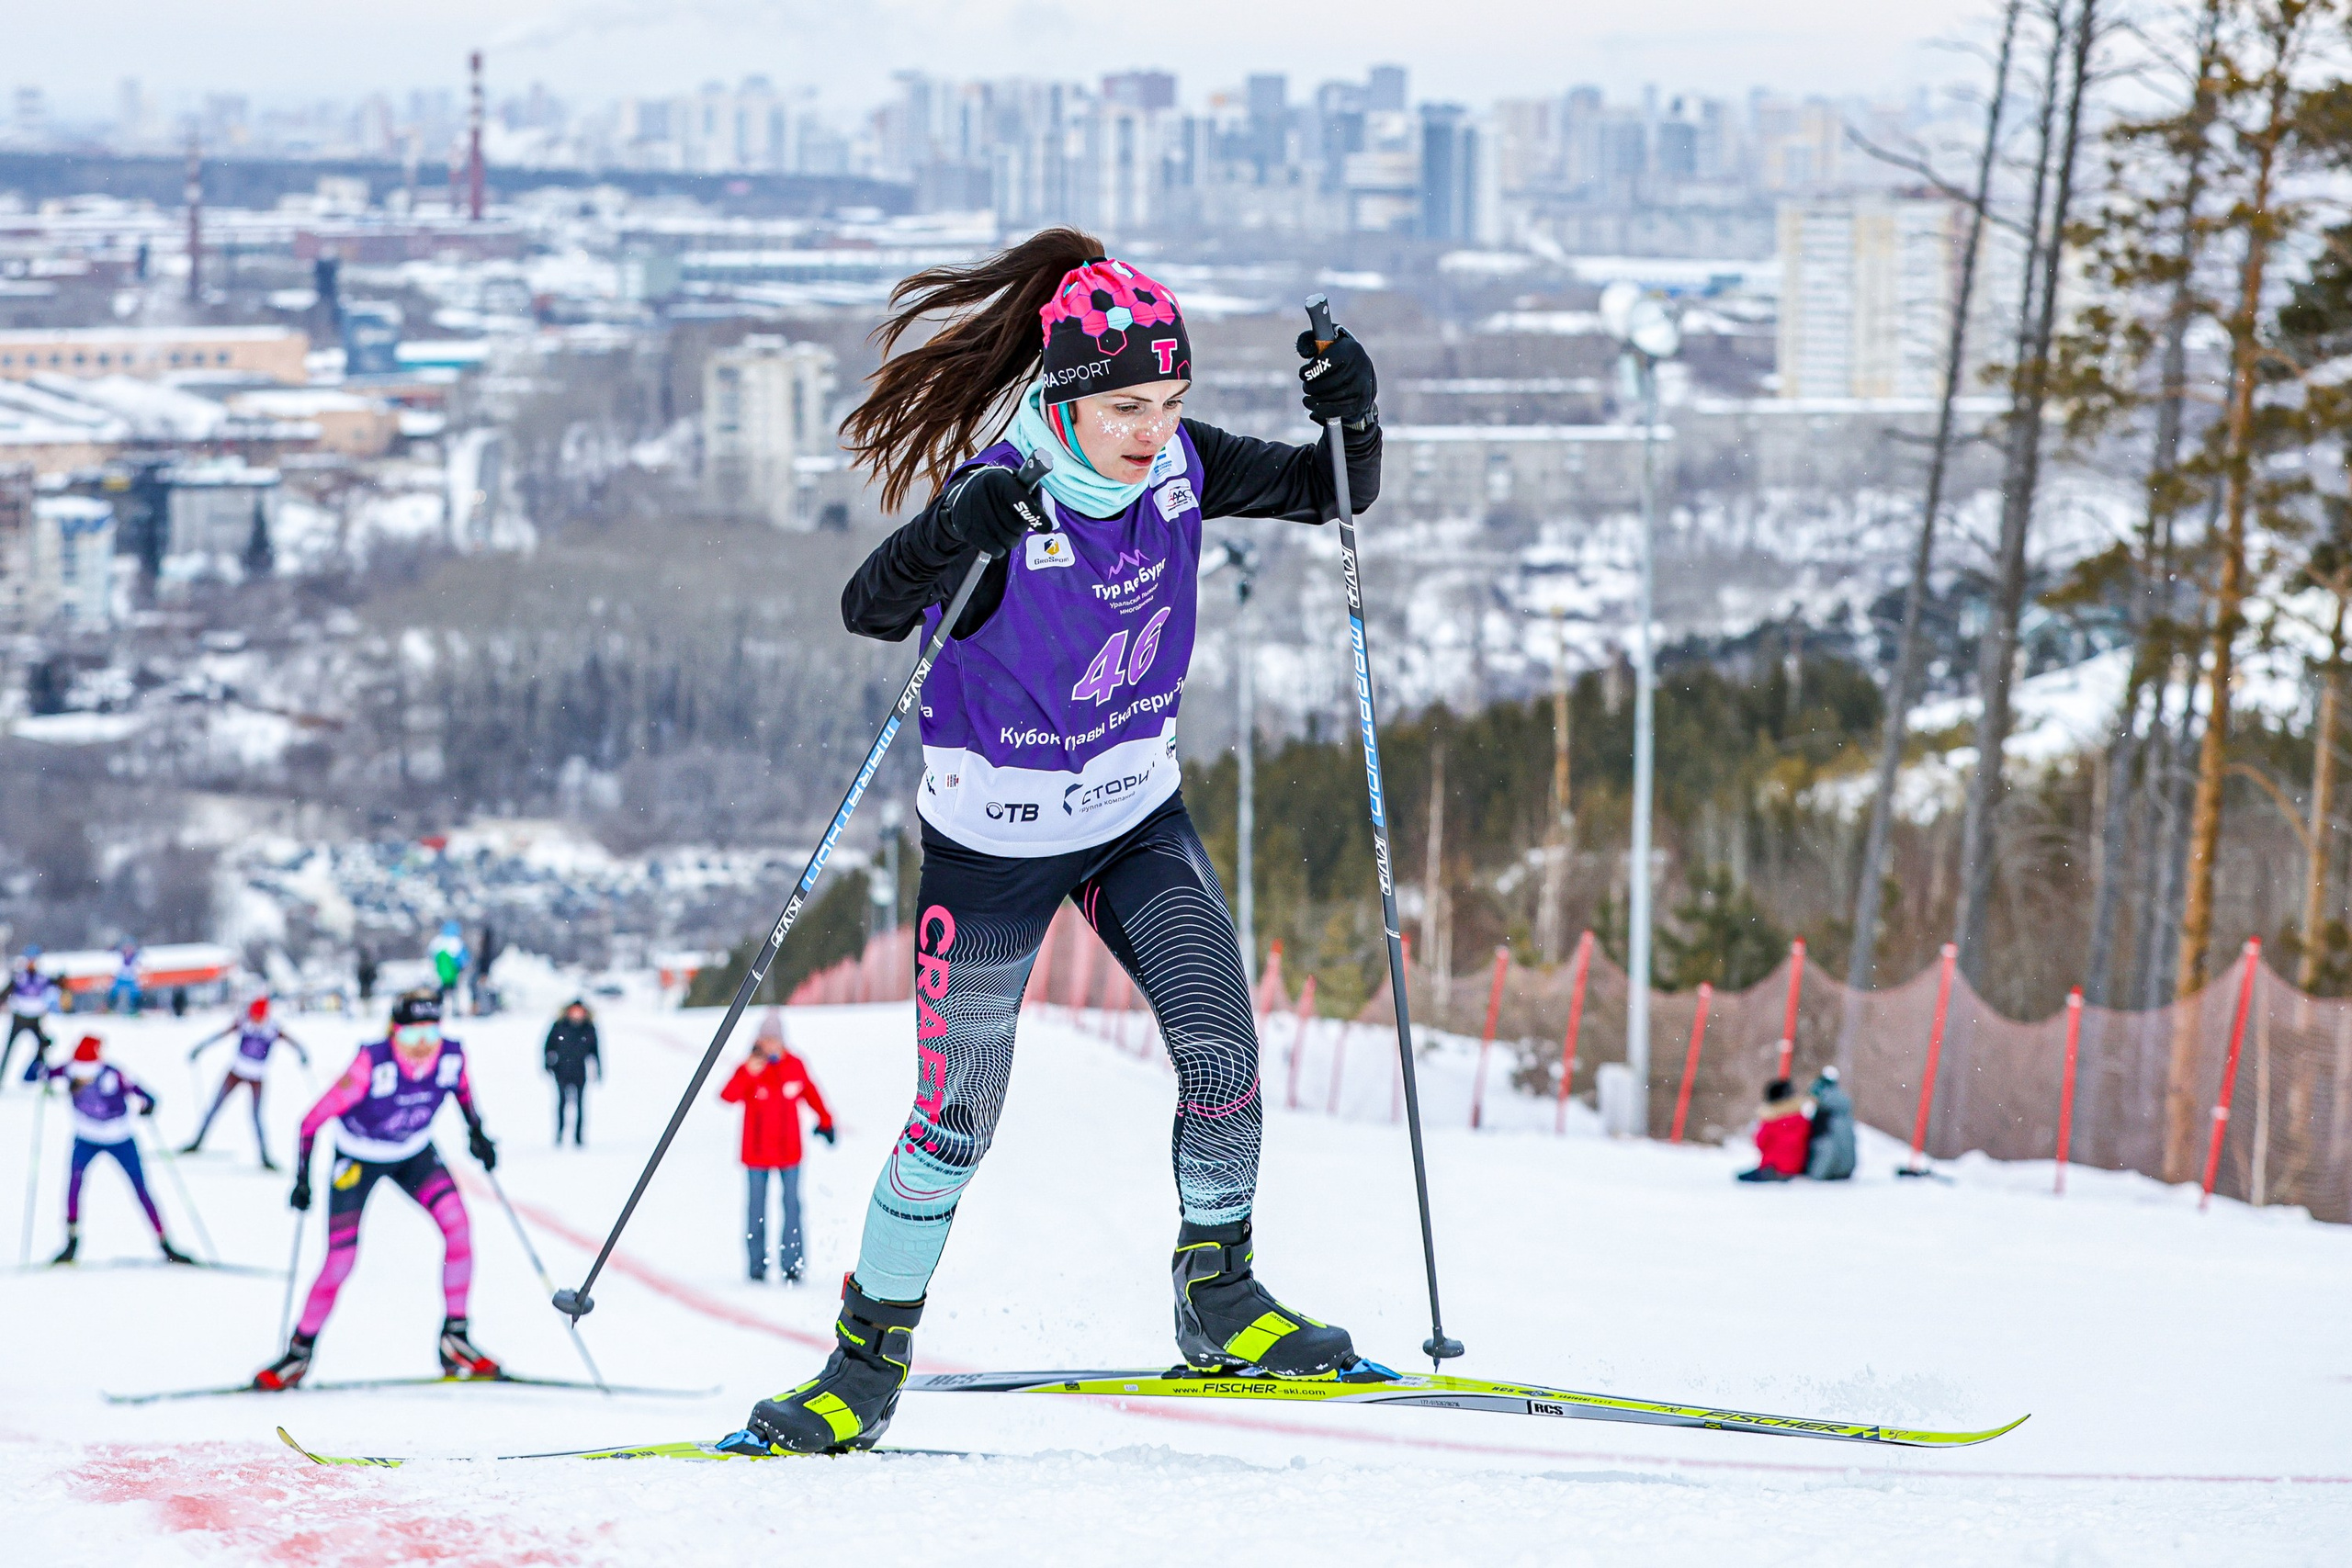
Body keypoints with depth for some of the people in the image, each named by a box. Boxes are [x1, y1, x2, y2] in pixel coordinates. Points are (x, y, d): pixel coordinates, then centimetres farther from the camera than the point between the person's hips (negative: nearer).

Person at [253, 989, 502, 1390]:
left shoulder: (451, 1056, -21)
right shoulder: (372, 1064, -34)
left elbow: (461, 1087, 7)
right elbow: (314, 1120, -25)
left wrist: (476, 1131, -2)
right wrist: (302, 1179, -26)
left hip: (414, 1153, 4)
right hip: (358, 1157, -4)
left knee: (458, 1226, -17)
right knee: (341, 1258, -9)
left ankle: (455, 1342, -7)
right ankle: (300, 1351, 13)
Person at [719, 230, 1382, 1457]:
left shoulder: (1180, 468, -11)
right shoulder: (1003, 500, -26)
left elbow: (1334, 493, -1)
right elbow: (868, 610, -35)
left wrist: (1353, 413, -22)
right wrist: (953, 539, -54)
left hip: (1137, 816, 4)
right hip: (993, 838, -4)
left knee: (1223, 1050, -11)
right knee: (957, 1120, -2)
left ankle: (1219, 1302, 8)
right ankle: (864, 1368, 13)